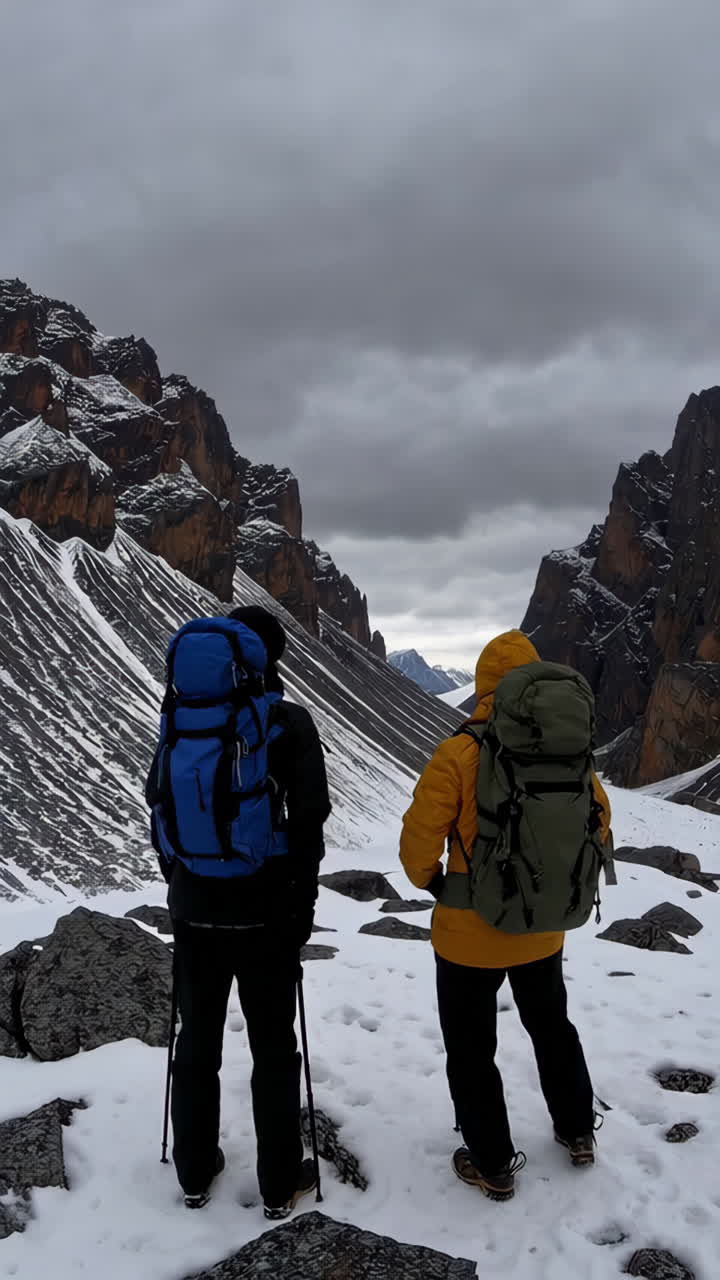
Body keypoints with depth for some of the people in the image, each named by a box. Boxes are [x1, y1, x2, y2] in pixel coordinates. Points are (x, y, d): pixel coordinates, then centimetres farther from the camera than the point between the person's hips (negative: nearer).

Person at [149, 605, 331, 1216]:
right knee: (273, 1046, 10)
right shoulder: (290, 722, -11)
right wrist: (302, 902, 1)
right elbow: (308, 821, -10)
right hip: (266, 910, -3)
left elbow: (161, 811, 5)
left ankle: (195, 1173, 31)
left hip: (195, 908, 4)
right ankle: (280, 1185, 21)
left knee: (197, 1039, 17)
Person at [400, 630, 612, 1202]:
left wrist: (430, 880, 1)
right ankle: (578, 1131, 44)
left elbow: (420, 839, -19)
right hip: (543, 930, 5)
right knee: (552, 1025, 28)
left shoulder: (459, 754, -21)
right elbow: (598, 820, 5)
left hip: (470, 931, -4)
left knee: (471, 1048, 14)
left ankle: (493, 1165, 25)